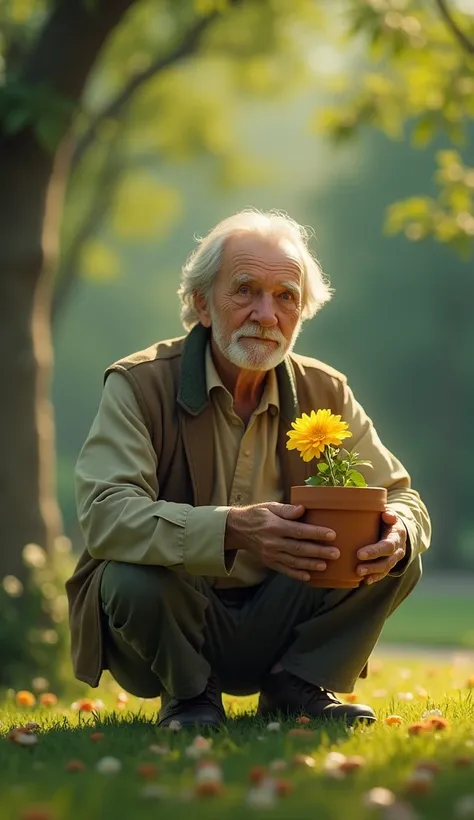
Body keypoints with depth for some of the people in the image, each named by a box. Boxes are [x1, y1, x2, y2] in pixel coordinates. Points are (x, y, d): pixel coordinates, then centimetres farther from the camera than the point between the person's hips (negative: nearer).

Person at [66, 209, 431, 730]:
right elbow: (104, 514, -27)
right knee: (133, 578, -35)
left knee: (397, 556, -15)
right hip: (173, 628, -3)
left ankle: (296, 686, 3)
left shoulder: (325, 392, 1)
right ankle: (188, 694, -3)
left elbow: (400, 495, 3)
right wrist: (232, 530, -43)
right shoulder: (139, 385, -13)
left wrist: (397, 533, -25)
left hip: (278, 625, 3)